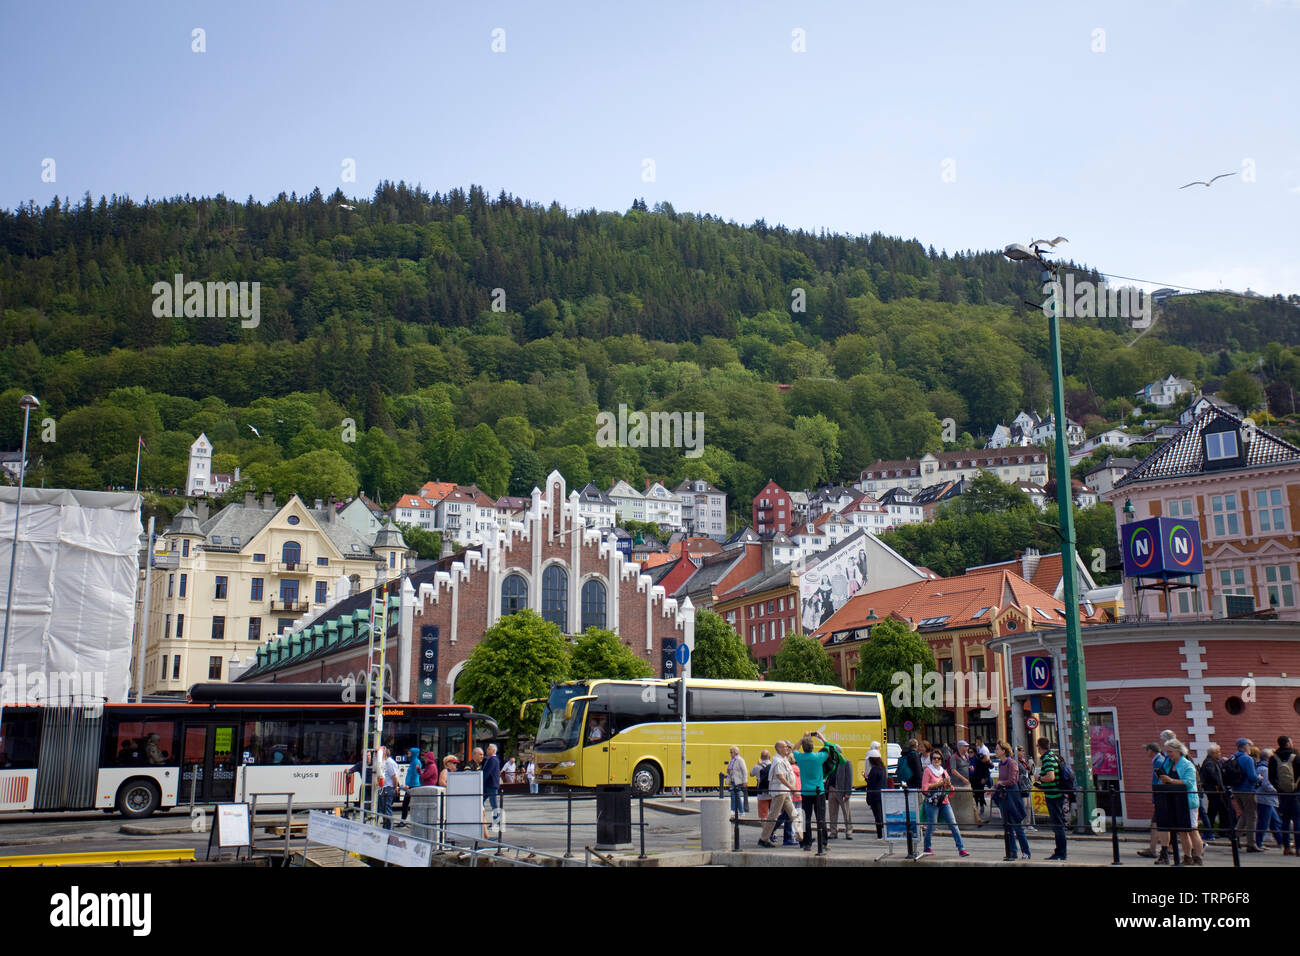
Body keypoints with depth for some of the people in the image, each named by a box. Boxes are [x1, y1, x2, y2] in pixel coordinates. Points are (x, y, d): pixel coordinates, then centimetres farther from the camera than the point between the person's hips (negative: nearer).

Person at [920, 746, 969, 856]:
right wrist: (939, 783, -11)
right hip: (932, 803, -5)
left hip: (944, 802, 5)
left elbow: (950, 790, 19)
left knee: (954, 826, -4)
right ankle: (927, 848, 17)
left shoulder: (944, 772, 17)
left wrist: (948, 783, -3)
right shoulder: (928, 770, 1)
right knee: (931, 827, -1)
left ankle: (961, 849, -4)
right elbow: (924, 788, -10)